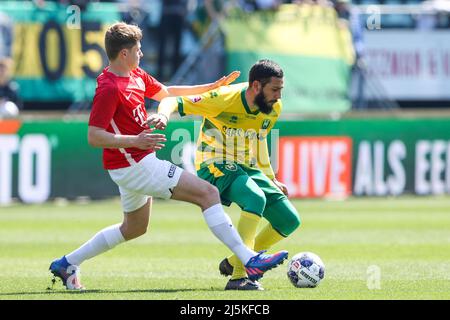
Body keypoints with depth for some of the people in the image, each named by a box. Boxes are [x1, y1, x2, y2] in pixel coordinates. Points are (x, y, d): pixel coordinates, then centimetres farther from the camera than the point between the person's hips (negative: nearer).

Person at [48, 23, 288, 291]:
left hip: (135, 165, 11)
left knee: (134, 228, 27)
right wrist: (134, 141, -35)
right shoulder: (109, 88, -21)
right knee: (208, 193, -13)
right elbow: (94, 137, -24)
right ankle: (250, 260, -16)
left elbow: (165, 93, 24)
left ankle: (67, 264, 30)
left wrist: (211, 87, 21)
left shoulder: (136, 75, 8)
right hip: (134, 166, -11)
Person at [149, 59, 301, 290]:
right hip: (216, 167, -8)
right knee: (256, 199, -35)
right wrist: (164, 114, -41)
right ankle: (238, 277, -35)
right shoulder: (223, 99, -22)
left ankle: (233, 263, 19)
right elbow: (174, 101, -18)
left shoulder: (274, 108, 0)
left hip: (247, 169, 8)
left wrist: (270, 178, 24)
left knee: (290, 220, 3)